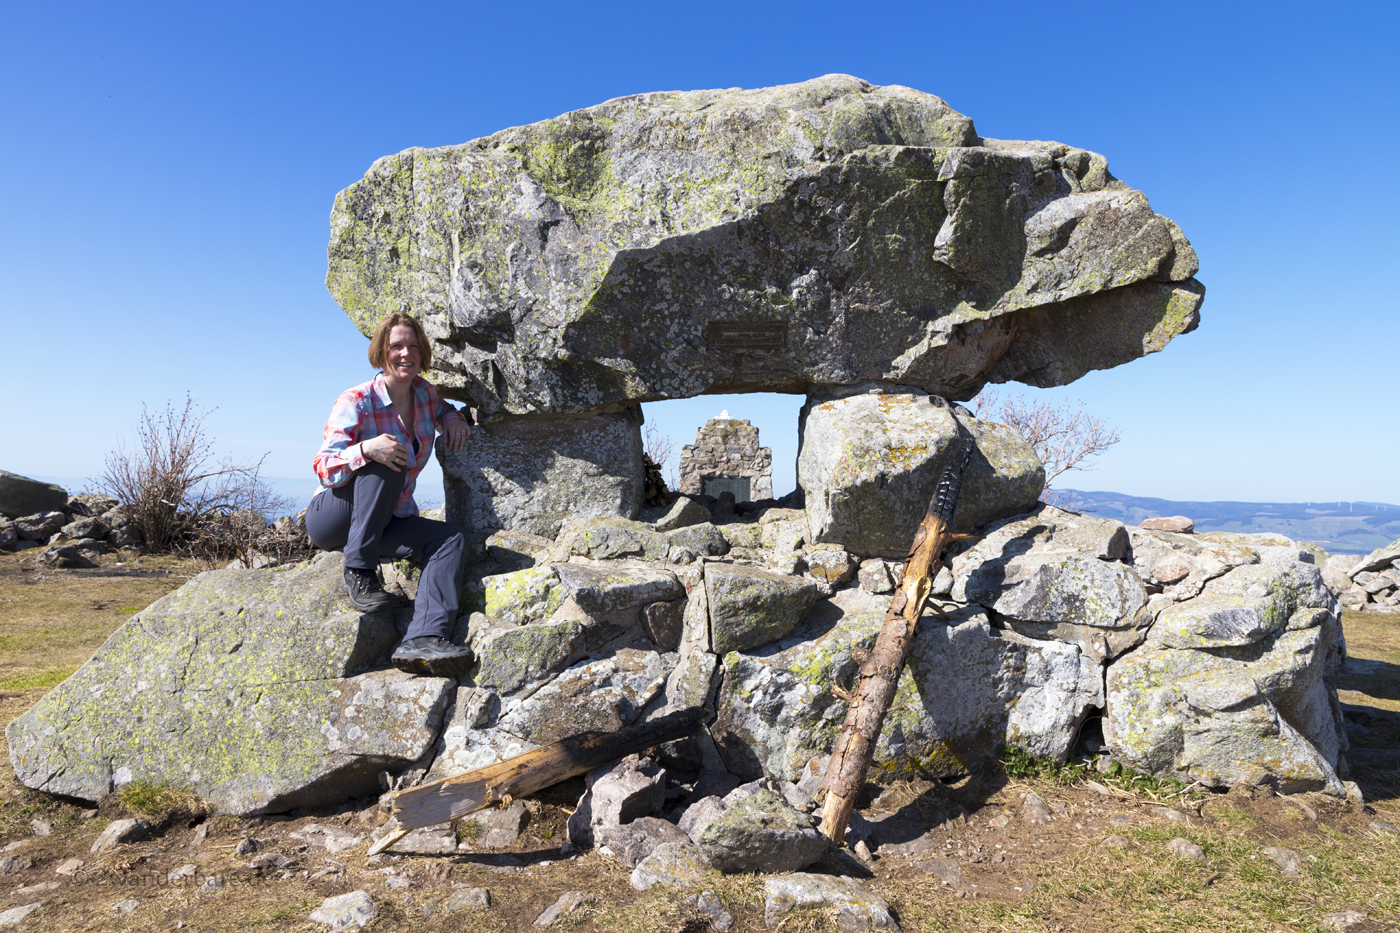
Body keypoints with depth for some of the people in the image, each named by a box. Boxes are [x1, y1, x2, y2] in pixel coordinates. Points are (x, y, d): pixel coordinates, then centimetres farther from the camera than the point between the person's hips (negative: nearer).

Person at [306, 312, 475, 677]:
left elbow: (441, 410, 28)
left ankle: (423, 640, -42)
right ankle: (359, 571, -27)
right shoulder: (356, 401, -14)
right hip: (331, 517, -5)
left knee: (452, 538, -23)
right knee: (386, 464, -33)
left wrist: (454, 418, 2)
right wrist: (365, 449, -38)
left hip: (387, 523, 5)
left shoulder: (425, 393, 2)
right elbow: (324, 469, -17)